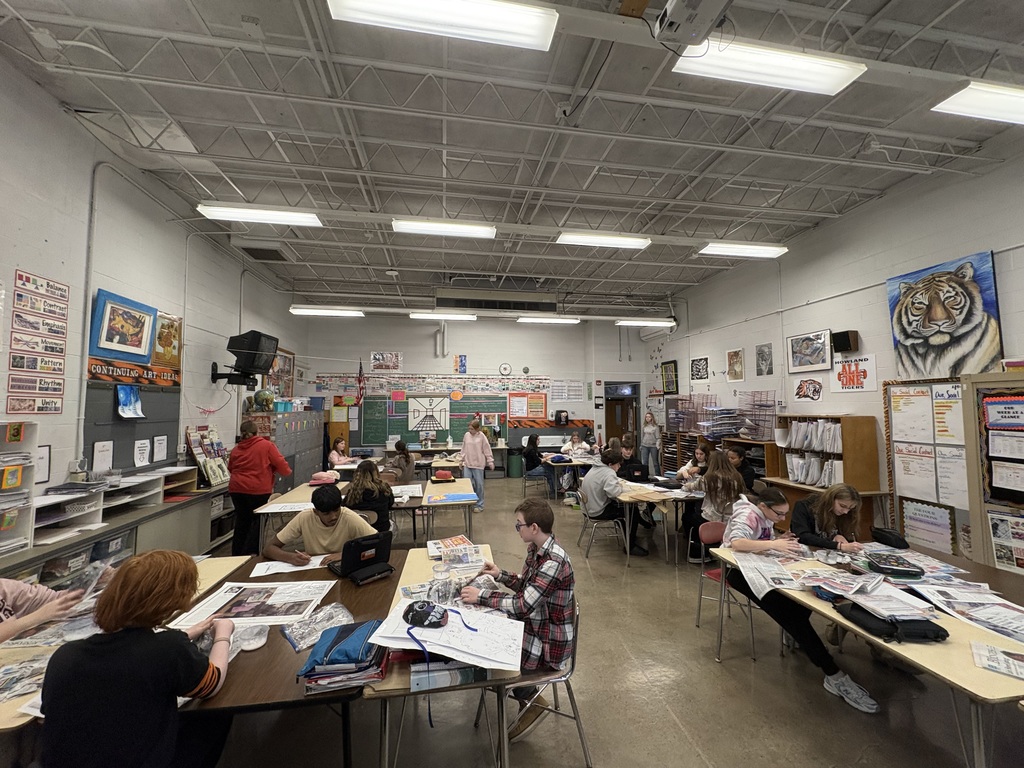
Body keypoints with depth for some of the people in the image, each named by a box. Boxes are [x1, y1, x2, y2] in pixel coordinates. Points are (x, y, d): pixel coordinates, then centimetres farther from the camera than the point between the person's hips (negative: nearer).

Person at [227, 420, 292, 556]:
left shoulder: (235, 449, 8)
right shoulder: (267, 445, -6)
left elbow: (230, 469, 20)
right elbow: (281, 465, -9)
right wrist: (287, 471, 12)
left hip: (237, 488, 5)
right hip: (258, 490, -5)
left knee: (241, 521, 18)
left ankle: (237, 554, 28)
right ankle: (249, 554, 5)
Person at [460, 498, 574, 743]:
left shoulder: (554, 561, -32)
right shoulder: (535, 548, -4)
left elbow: (523, 605, -32)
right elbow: (526, 586, 11)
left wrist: (481, 596, -26)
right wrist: (500, 575, -2)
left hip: (550, 640, -8)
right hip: (535, 624, 8)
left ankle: (533, 701, 20)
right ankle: (527, 696, 25)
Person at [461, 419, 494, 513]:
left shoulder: (481, 436, -8)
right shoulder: (466, 435, 4)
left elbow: (487, 450, -6)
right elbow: (464, 449, 12)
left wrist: (490, 461, -8)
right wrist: (462, 461, 14)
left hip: (478, 464, -3)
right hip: (467, 464, 4)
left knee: (479, 484, 5)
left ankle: (479, 505, 18)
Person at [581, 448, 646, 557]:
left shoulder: (594, 469, 8)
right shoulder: (609, 473, -21)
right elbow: (613, 492, -36)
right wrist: (620, 486, -11)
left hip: (590, 508, 10)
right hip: (598, 512, -10)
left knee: (623, 505, 26)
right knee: (633, 512, 0)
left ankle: (629, 535, 39)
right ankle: (630, 547, 7)